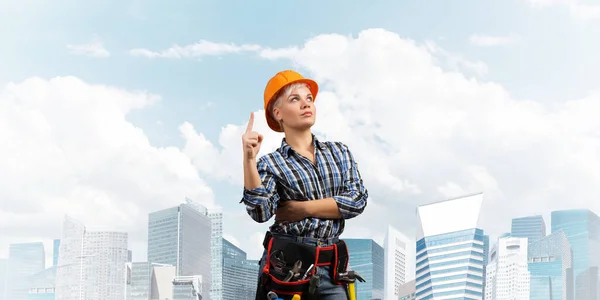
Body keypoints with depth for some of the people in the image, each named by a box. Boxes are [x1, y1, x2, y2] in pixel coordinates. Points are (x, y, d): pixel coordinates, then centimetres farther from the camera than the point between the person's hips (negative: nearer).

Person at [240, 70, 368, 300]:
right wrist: (249, 158, -23)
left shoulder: (339, 151, 9)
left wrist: (305, 208, -8)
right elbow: (261, 212, -15)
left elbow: (357, 199, -2)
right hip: (286, 266, -2)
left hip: (331, 268, 2)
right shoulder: (271, 163, -1)